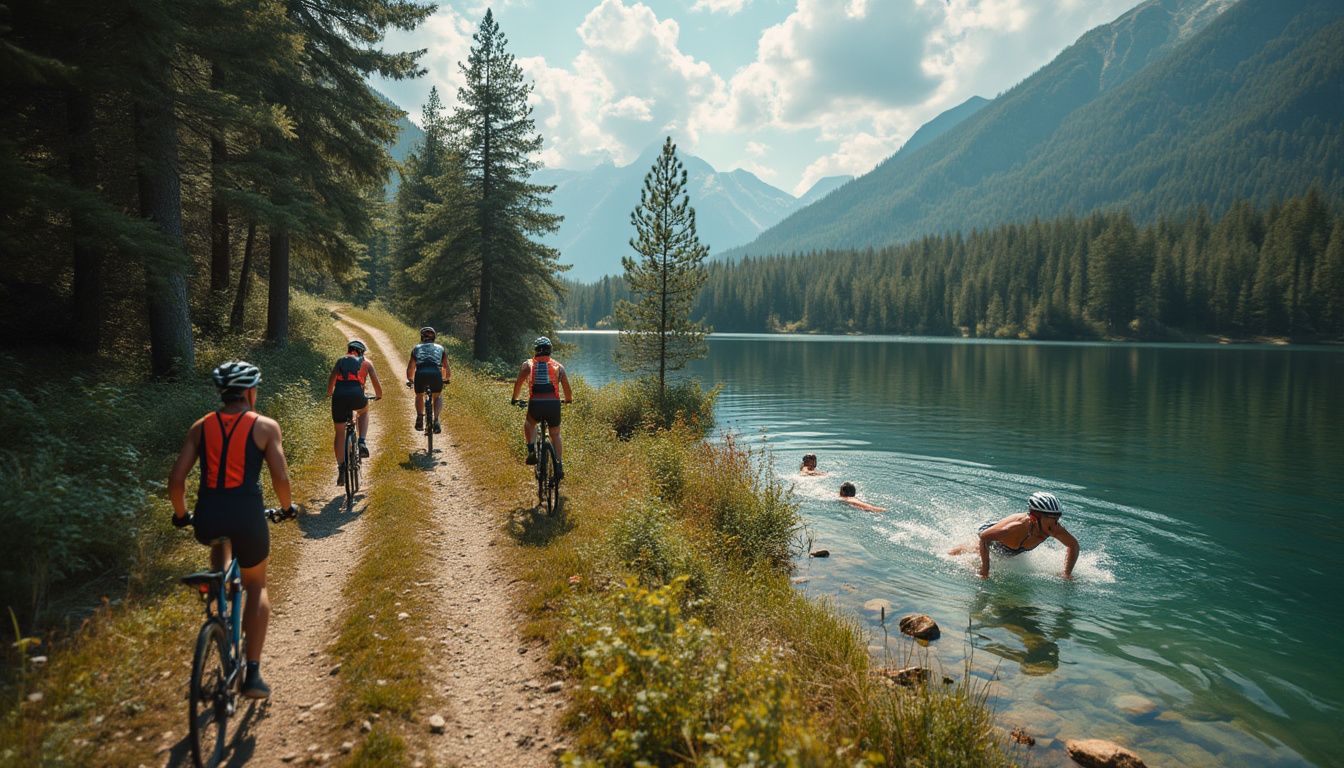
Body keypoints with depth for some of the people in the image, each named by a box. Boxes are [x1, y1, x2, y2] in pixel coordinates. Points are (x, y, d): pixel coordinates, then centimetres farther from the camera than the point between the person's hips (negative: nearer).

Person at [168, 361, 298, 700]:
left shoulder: (200, 426, 11)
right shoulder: (265, 426, 2)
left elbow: (176, 479, 7)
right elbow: (280, 477, -3)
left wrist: (181, 514, 23)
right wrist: (287, 507, 16)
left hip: (206, 519, 3)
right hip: (247, 516, -3)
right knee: (256, 587, 18)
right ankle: (252, 674, 12)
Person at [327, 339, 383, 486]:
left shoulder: (340, 360, 25)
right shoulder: (366, 363, 21)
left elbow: (331, 382, 21)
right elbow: (377, 384, 20)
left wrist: (329, 394, 39)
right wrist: (378, 395, 39)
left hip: (339, 397, 1)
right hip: (356, 395, -1)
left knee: (339, 433, 14)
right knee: (364, 411, 34)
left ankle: (341, 469, 8)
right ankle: (362, 443, 14)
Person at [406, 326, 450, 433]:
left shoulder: (416, 348, 29)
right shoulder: (440, 348, 28)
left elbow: (410, 367, 38)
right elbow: (446, 367, 36)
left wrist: (410, 380, 56)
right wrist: (447, 379, 55)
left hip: (420, 373, 0)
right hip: (435, 373, 0)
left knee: (419, 396, 29)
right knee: (438, 396, 25)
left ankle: (419, 418, 11)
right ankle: (436, 420, 5)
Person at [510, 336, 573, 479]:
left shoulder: (528, 364, 12)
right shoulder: (558, 366, 13)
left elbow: (518, 383, 11)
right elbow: (566, 386, 11)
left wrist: (514, 399, 27)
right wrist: (569, 399, 29)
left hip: (535, 404, 0)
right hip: (554, 403, 1)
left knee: (529, 425, 30)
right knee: (555, 434, 18)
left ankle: (531, 451, 10)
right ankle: (559, 465, 6)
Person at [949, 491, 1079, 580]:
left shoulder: (1054, 528, -36)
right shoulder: (1016, 527, -51)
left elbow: (1074, 545, -18)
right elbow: (984, 537, -41)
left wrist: (1067, 574, -22)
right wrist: (985, 567, -38)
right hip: (989, 534, -5)